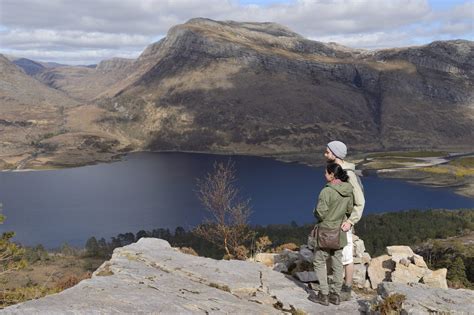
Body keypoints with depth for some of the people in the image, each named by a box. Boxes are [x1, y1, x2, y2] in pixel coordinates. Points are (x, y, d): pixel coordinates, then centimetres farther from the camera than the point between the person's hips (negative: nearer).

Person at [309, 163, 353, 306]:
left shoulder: (327, 191, -23)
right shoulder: (348, 190, -1)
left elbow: (320, 213, -22)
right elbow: (350, 209, 10)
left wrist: (315, 212, -1)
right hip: (340, 231, 6)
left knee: (319, 262, 8)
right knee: (337, 263, 13)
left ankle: (324, 295, 9)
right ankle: (335, 295, 20)